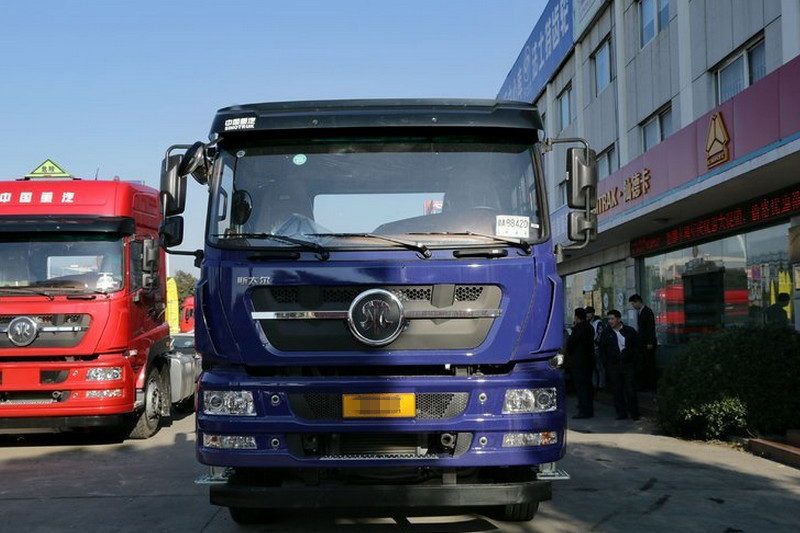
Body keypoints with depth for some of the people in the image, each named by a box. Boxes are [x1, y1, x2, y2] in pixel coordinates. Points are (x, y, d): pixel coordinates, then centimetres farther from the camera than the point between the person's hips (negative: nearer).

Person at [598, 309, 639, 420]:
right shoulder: (606, 333, 6)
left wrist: (633, 362, 0)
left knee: (630, 390, -3)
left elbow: (635, 348, 8)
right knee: (617, 391, 3)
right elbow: (602, 350, 10)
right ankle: (621, 413, 10)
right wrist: (606, 364, 1)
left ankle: (634, 413, 7)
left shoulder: (630, 331, 4)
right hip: (613, 366, 2)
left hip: (628, 365, -1)